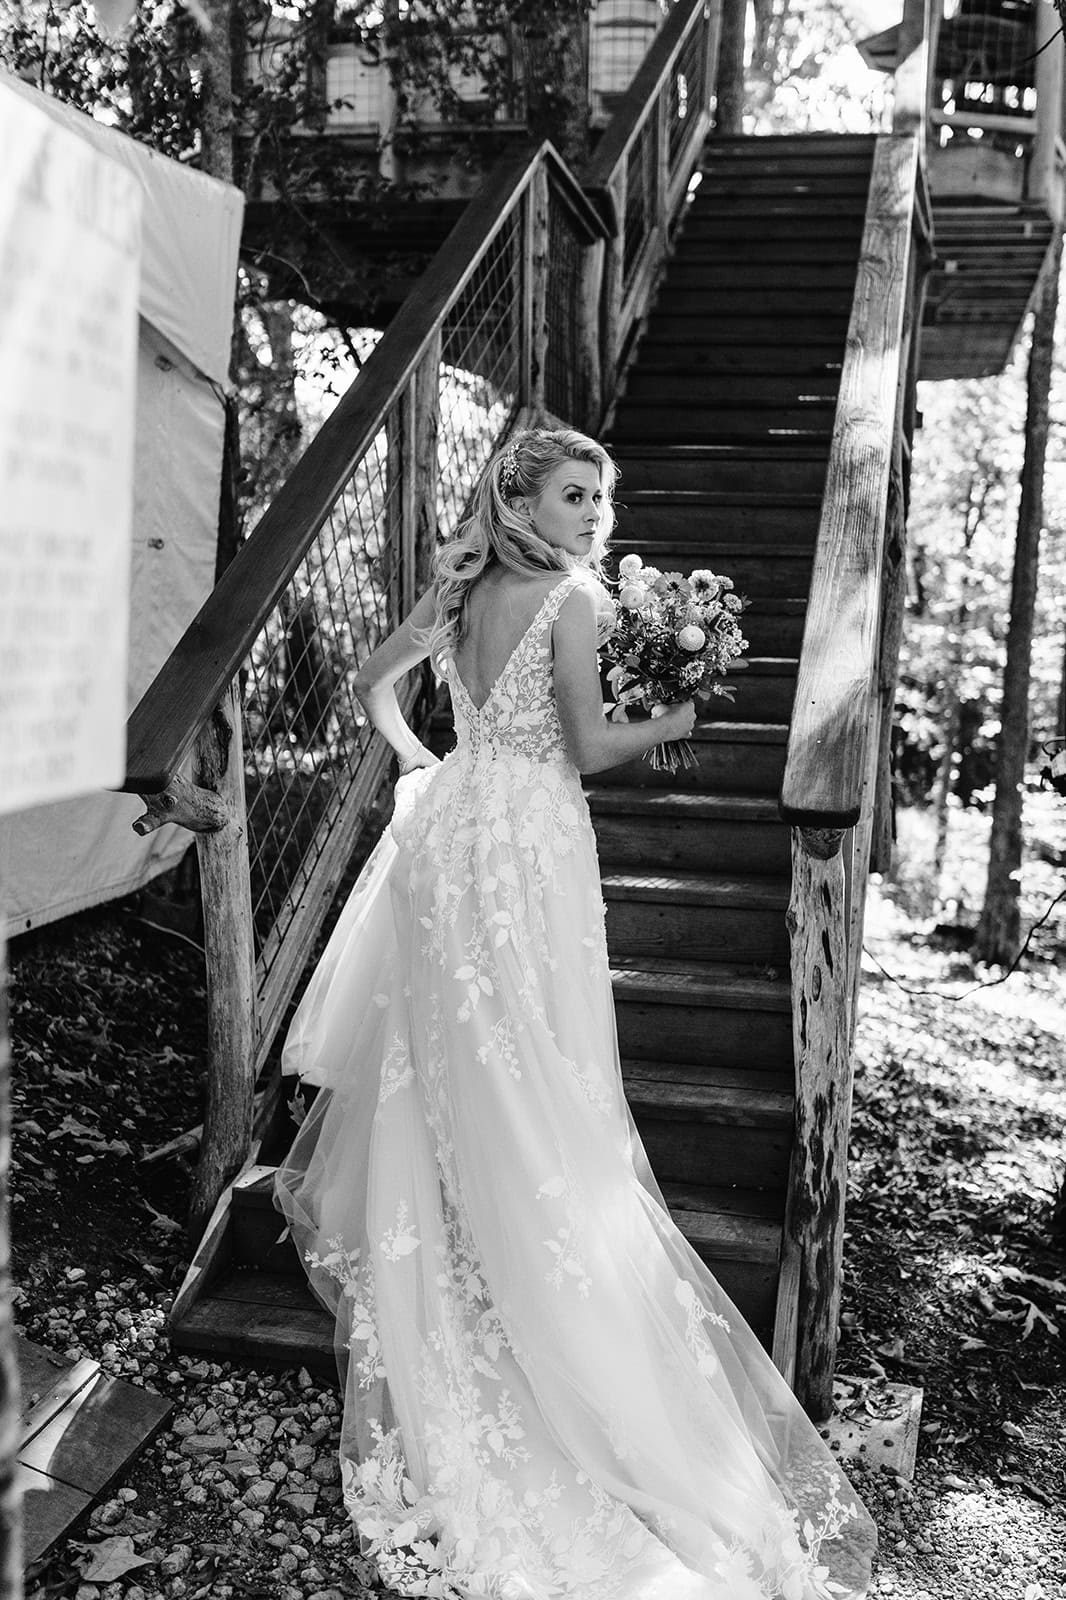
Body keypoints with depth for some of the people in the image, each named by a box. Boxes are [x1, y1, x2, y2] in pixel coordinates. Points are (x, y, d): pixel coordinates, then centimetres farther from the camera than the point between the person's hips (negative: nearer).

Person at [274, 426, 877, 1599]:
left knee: (441, 1068, 17)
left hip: (446, 824, 7)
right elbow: (588, 748, -12)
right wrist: (677, 721, 2)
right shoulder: (573, 596, -9)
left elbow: (375, 683, 20)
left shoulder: (461, 592, 10)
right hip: (527, 839, -7)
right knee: (535, 1094, 0)